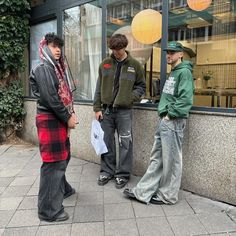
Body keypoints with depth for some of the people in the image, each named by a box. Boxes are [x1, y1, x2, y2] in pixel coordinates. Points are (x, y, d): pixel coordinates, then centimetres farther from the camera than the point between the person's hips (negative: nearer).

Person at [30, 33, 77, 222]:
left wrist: (71, 114, 6)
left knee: (63, 156, 21)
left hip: (60, 119, 9)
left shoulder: (57, 68, 17)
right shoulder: (43, 69, -11)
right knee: (53, 162, -5)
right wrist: (68, 118, -13)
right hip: (50, 120, -9)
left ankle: (62, 188, 42)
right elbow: (50, 98, -19)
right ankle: (49, 209, 6)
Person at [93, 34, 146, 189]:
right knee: (107, 142, 10)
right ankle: (107, 170, 26)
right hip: (106, 110, 2)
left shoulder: (135, 65, 2)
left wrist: (130, 98, -10)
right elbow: (99, 87, 8)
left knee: (125, 144, 3)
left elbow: (141, 86, 7)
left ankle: (123, 173, 18)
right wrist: (97, 108, 3)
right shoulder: (105, 64, 6)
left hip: (124, 111, -2)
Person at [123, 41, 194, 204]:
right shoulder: (172, 73, 21)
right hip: (164, 120, 9)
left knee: (171, 160, 1)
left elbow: (185, 99, -17)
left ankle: (168, 195, 15)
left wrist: (170, 114, -14)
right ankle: (143, 191, 18)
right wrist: (163, 113, 12)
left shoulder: (184, 72, -7)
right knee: (156, 158, 11)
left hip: (173, 122, -9)